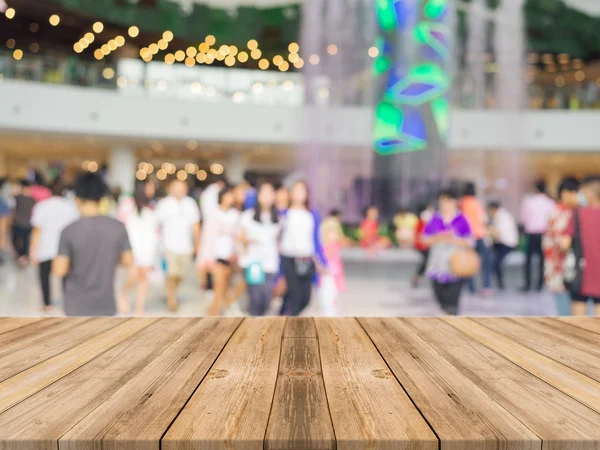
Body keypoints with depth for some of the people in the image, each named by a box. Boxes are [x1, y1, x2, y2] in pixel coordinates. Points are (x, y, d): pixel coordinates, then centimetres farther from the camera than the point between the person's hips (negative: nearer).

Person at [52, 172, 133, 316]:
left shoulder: (69, 231, -13)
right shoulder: (118, 227, -6)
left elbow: (60, 270, -14)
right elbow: (128, 260, 3)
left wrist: (56, 260, 8)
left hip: (77, 307, -2)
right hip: (106, 305, 2)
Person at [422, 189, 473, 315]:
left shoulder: (461, 220, -5)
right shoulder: (435, 219, 4)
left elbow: (469, 242, -5)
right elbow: (425, 239, 4)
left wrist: (453, 239, -20)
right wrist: (438, 238, -14)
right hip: (438, 266, 3)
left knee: (452, 299, -8)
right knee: (441, 297, 10)